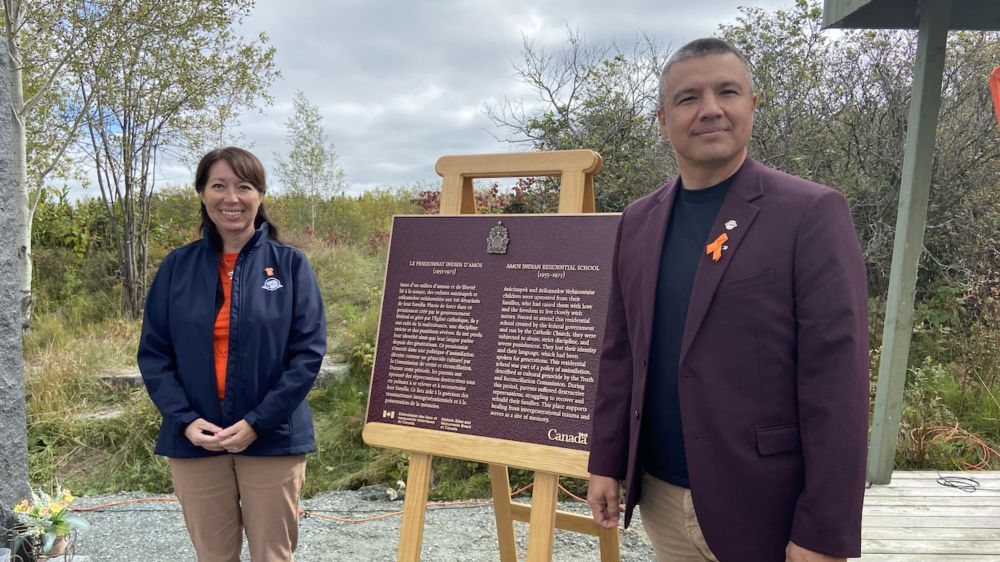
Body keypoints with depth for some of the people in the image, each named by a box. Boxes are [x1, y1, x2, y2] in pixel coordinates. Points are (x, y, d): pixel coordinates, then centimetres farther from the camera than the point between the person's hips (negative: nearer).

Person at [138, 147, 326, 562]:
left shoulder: (289, 264, -4)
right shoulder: (177, 267, 3)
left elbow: (309, 351, -8)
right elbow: (153, 353, 3)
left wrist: (257, 422, -14)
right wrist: (184, 419, -10)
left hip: (273, 439, -2)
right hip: (195, 440, 2)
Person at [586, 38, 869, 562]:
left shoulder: (811, 213, -10)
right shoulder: (638, 221, 5)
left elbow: (836, 381, -13)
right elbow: (619, 352, 9)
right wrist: (606, 463, 8)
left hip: (762, 508, -4)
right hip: (659, 499, 5)